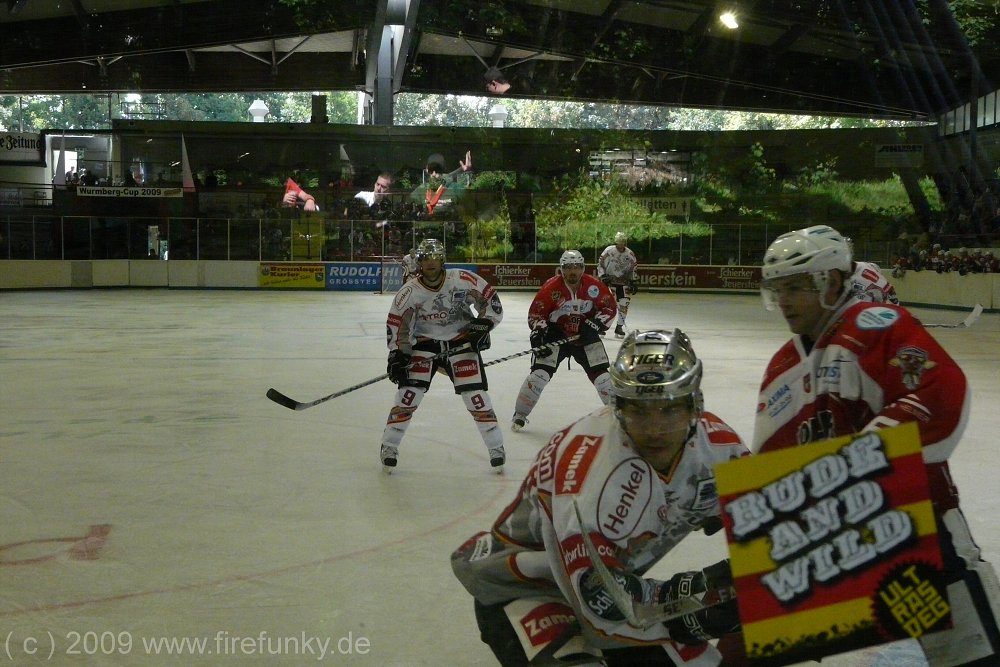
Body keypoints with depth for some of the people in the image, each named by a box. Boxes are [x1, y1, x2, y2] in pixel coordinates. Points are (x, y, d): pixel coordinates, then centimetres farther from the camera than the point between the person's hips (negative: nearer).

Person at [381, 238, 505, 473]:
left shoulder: (463, 280, -15)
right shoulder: (409, 292, -12)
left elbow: (490, 299, -5)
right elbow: (396, 324, -4)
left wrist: (483, 325, -15)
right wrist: (397, 354, -8)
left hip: (461, 341, 0)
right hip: (425, 343, 1)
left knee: (476, 395, -6)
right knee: (409, 393, -9)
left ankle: (496, 447, 10)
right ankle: (389, 446, 6)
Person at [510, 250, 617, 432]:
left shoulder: (594, 286, -12)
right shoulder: (551, 287, -18)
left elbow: (609, 308, -2)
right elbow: (535, 313, -12)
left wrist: (594, 326, -13)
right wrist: (539, 333, -24)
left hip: (585, 335, 2)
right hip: (556, 334, -2)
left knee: (601, 372, -2)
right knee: (540, 372, -12)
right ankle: (520, 415, 0)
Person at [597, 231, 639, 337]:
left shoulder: (630, 254, 1)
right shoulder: (609, 251, -10)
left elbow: (633, 269, 10)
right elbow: (600, 265, -4)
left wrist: (634, 282, 5)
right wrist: (603, 276, -14)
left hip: (624, 282, 4)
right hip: (610, 281, -4)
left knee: (624, 304, -3)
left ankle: (619, 327, 9)